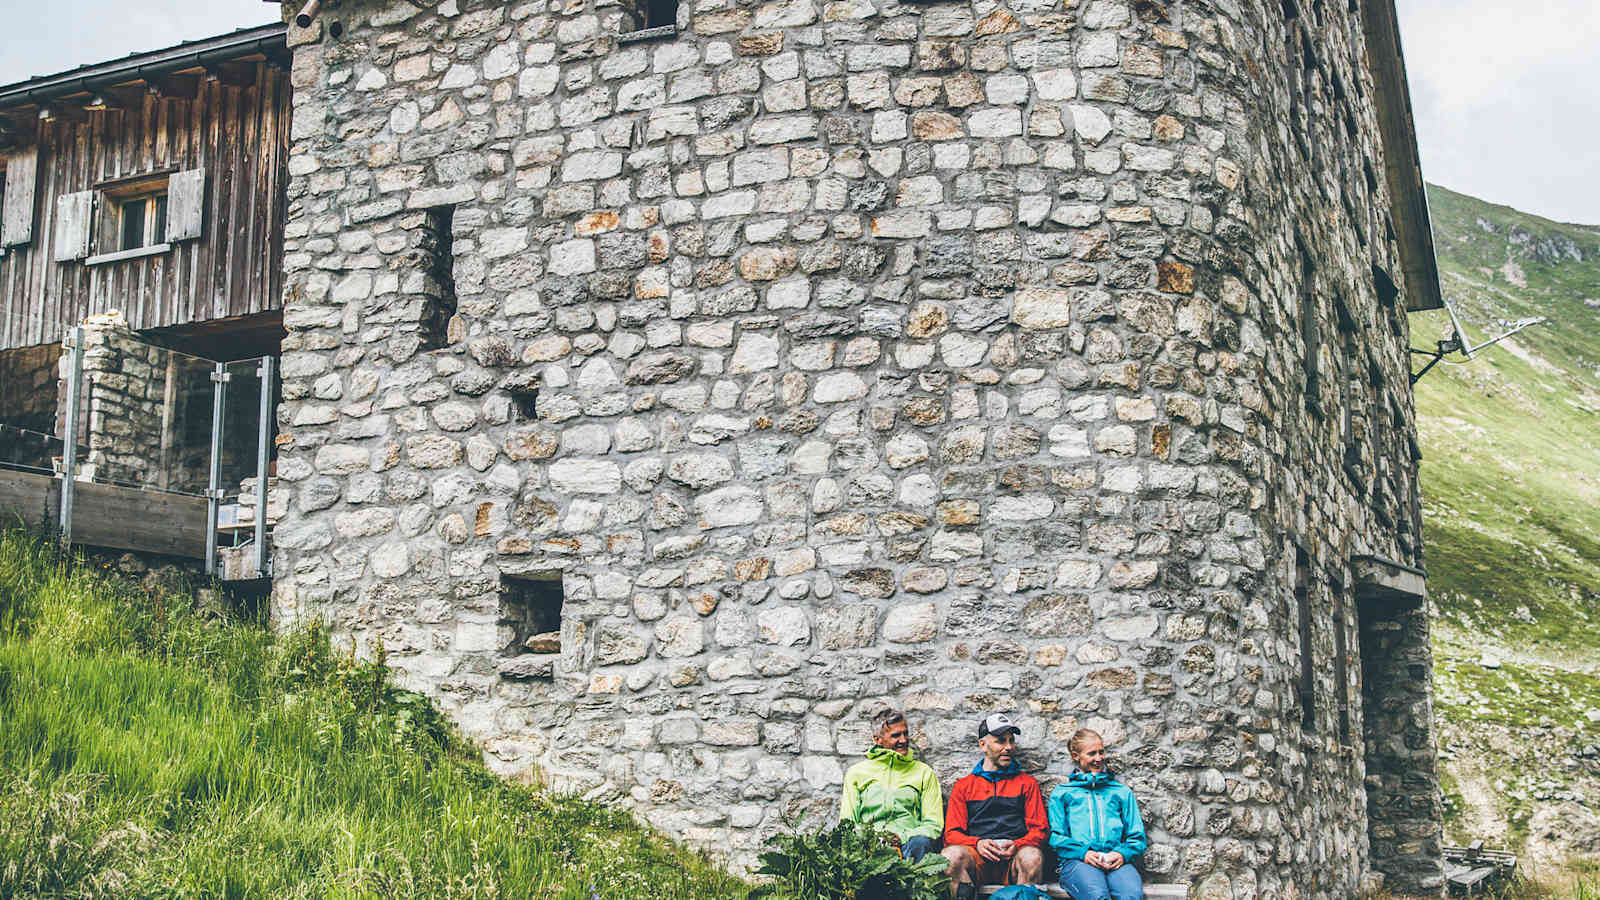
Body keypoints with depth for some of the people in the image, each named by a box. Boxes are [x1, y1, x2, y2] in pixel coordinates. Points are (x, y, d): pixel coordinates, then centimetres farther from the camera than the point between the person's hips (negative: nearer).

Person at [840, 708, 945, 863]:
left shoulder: (924, 773, 18)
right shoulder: (857, 773, 19)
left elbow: (933, 825, 10)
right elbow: (847, 823, 14)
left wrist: (903, 837, -10)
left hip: (908, 841, 2)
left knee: (920, 842, -36)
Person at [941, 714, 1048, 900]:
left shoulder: (1027, 783, 22)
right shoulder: (963, 786, 21)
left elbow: (1040, 829, 13)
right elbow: (952, 833, 13)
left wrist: (1017, 845, -9)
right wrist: (977, 843, -10)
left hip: (1014, 857, 0)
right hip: (978, 858, 0)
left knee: (1032, 856, -35)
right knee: (952, 854, -33)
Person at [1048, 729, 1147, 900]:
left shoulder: (1122, 792, 27)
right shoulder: (1062, 794, 22)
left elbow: (1137, 837, 20)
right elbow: (1056, 836, 11)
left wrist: (1123, 854, -3)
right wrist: (1083, 853, -8)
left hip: (1116, 861, 2)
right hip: (1077, 861, -1)